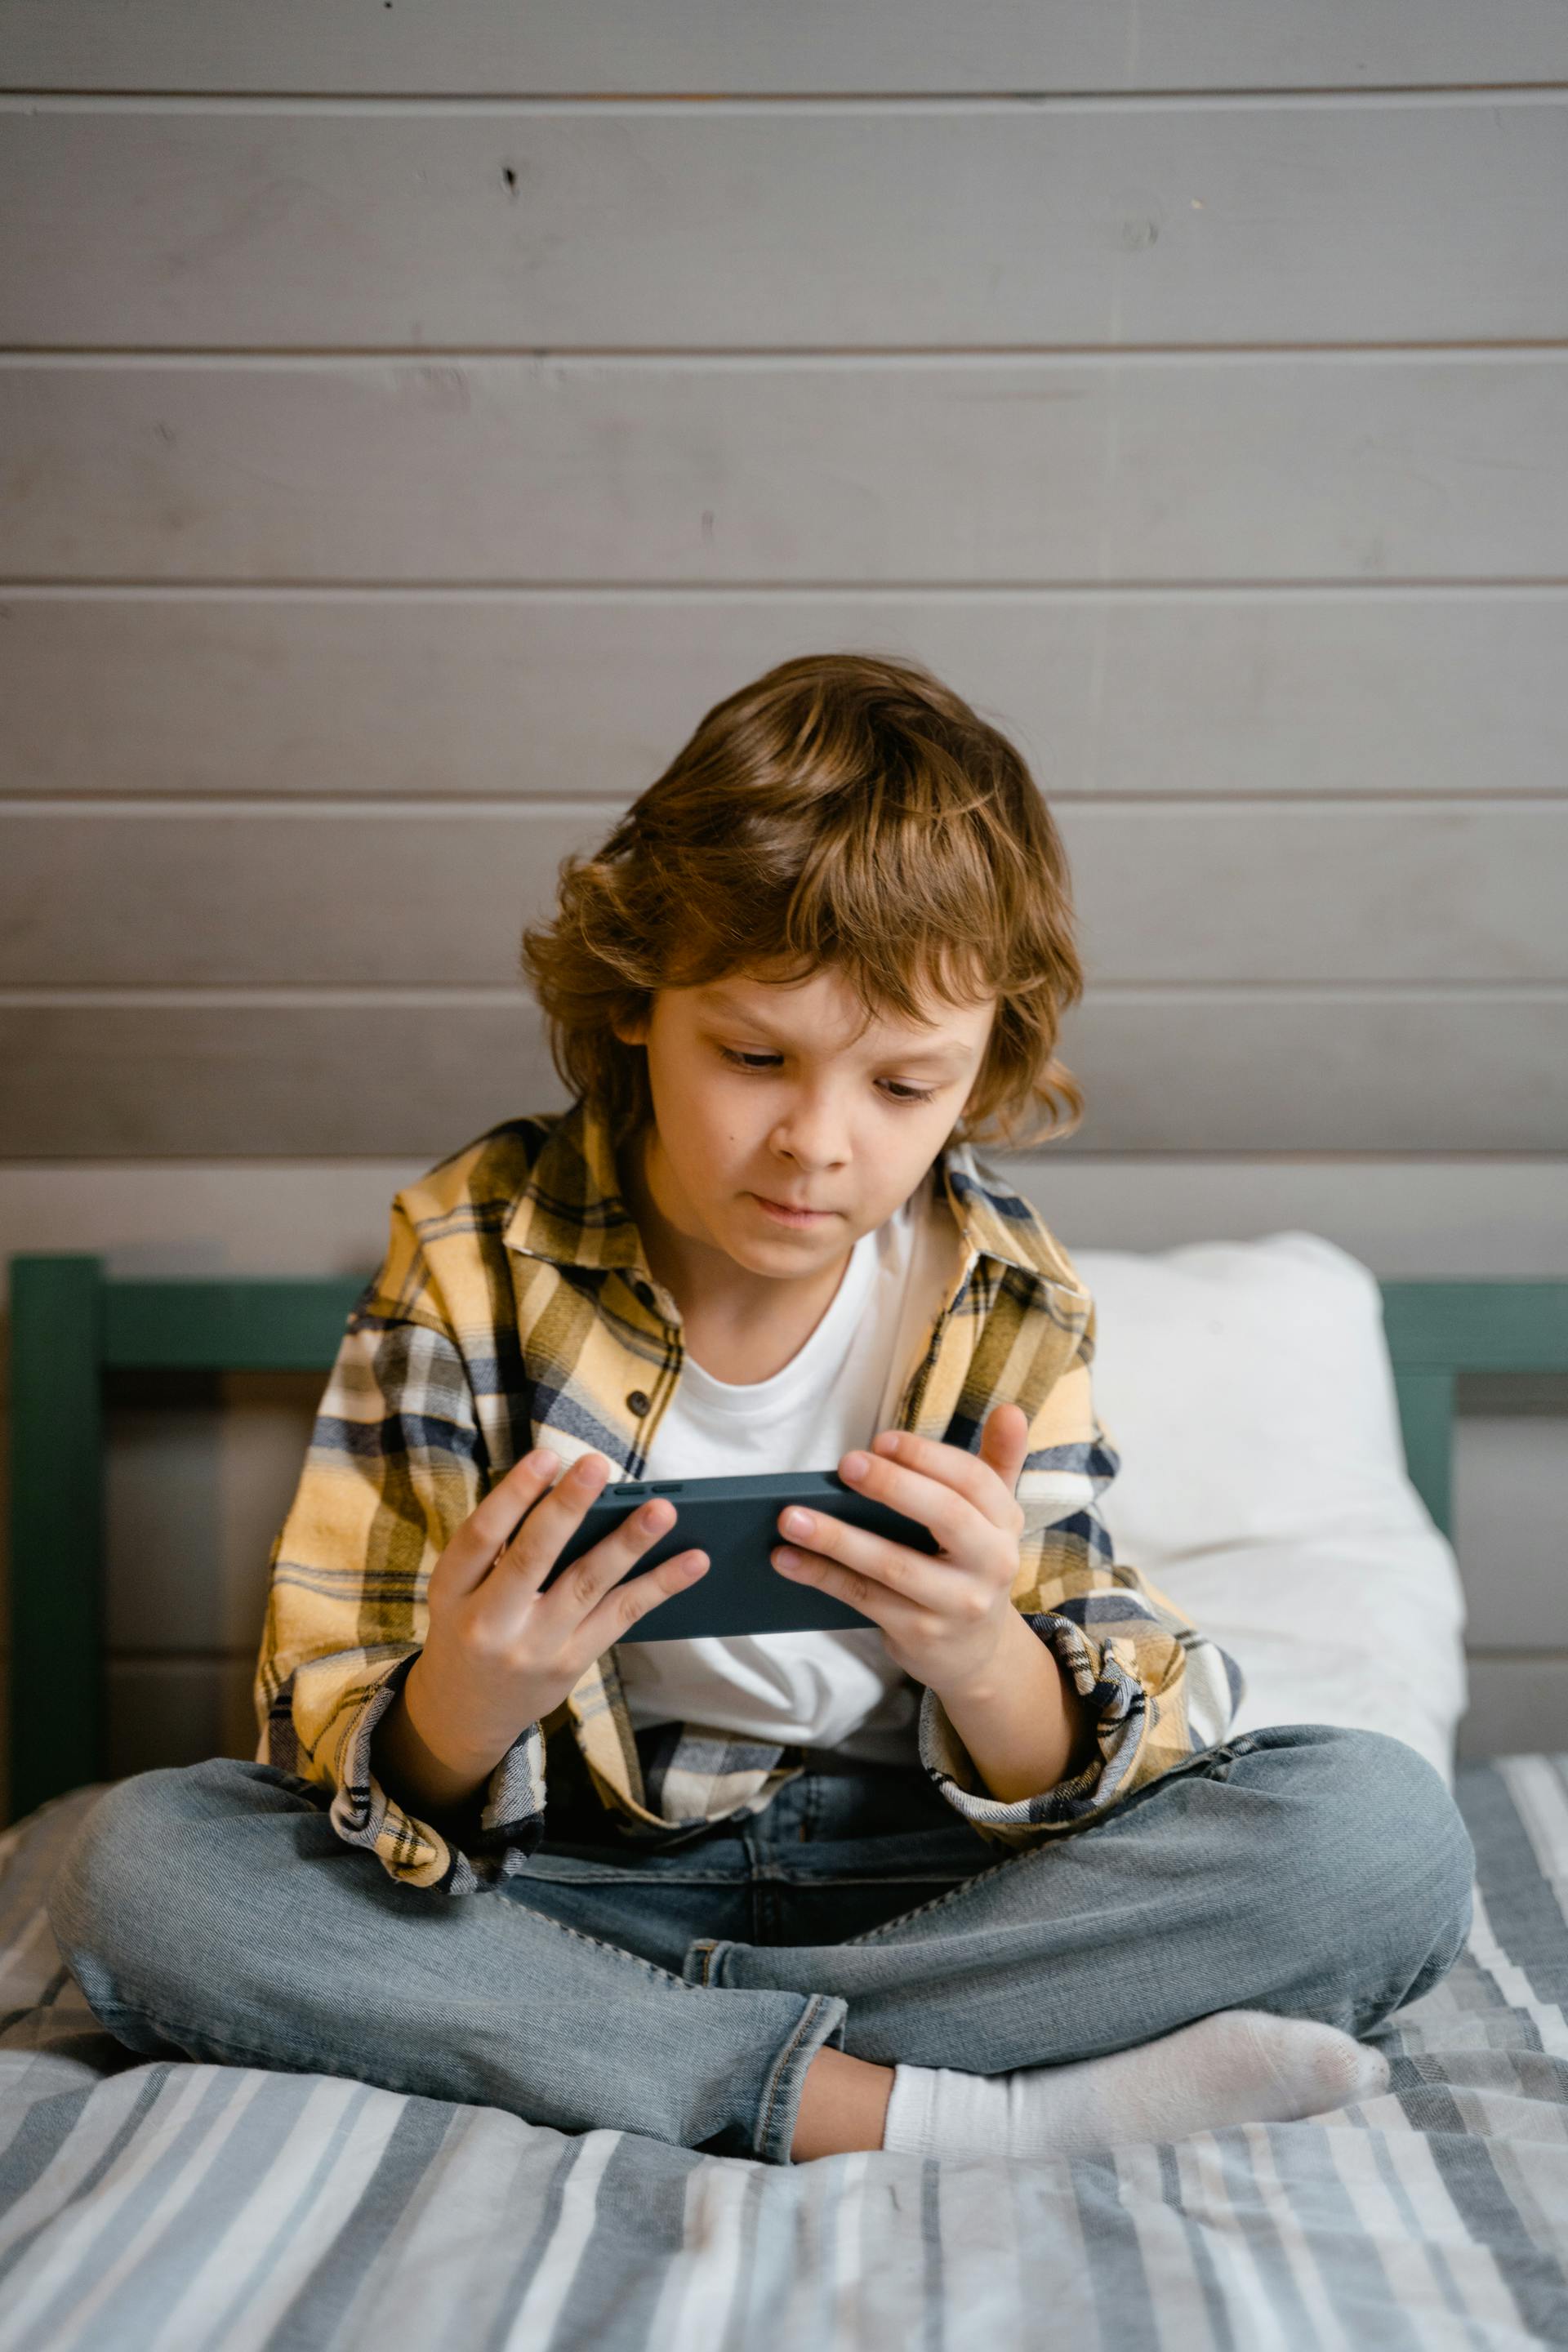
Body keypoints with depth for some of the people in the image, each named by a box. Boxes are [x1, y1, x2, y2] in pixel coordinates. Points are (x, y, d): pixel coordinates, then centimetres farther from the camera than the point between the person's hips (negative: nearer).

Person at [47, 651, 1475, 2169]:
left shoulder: (1008, 1302, -6)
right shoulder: (475, 1256, -10)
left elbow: (1069, 1766, -9)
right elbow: (333, 1732, -11)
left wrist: (981, 1659, -33)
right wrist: (460, 1715, -36)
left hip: (909, 1870, 1)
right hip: (566, 1864, 0)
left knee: (1389, 1835, -22)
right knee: (135, 1867, -26)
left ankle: (552, 2037, -23)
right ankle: (917, 2111, -28)